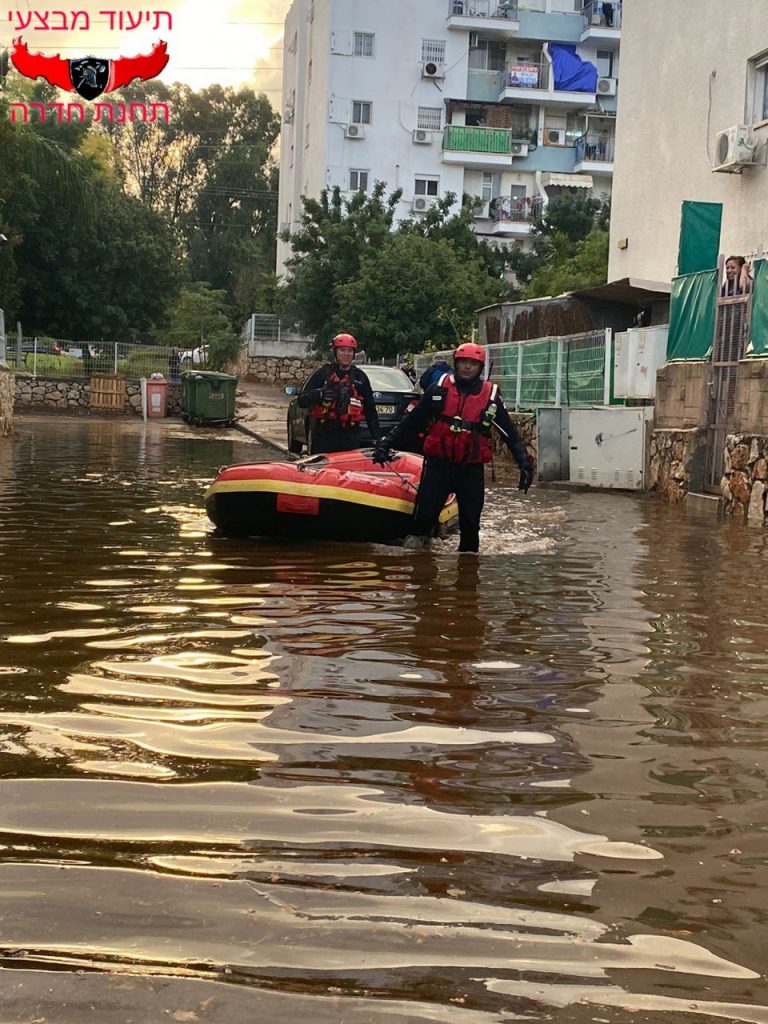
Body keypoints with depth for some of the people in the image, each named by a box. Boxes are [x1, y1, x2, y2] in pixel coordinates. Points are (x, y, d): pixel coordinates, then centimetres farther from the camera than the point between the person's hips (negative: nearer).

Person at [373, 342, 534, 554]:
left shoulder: (490, 396, 4)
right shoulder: (439, 389, 4)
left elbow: (510, 434, 7)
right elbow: (411, 421, 8)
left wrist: (524, 463, -1)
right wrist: (387, 443, 4)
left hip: (472, 470, 1)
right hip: (438, 465, -1)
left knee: (470, 524, 5)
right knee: (424, 518, -6)